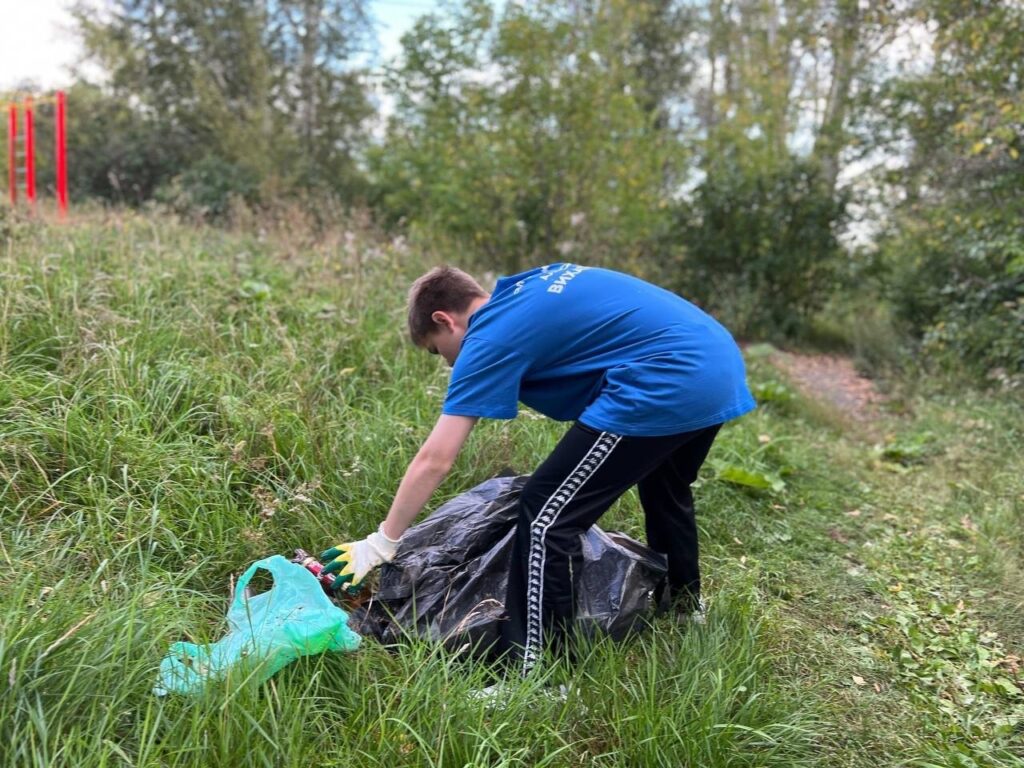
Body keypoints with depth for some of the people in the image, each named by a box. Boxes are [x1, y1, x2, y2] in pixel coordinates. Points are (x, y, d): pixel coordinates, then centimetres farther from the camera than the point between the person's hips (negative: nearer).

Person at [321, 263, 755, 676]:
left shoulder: (491, 339, -4)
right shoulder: (532, 288, 19)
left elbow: (434, 460, -6)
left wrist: (380, 544, 3)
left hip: (667, 384, -10)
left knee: (547, 516, -5)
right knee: (665, 491, 33)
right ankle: (682, 611, 56)